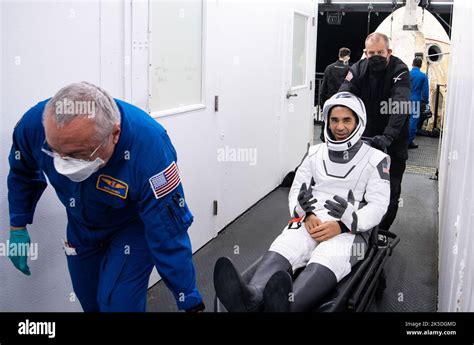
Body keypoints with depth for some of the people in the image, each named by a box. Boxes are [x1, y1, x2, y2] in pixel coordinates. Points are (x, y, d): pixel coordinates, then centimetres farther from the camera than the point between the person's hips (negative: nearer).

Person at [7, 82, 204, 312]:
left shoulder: (149, 149, -41)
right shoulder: (34, 124, -29)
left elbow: (169, 237, -35)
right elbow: (23, 172, -3)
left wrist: (190, 303, -27)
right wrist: (18, 227, 0)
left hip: (135, 226, -4)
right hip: (81, 225, 4)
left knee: (118, 304, -11)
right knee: (89, 302, 18)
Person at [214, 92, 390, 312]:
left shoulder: (376, 159, 5)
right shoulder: (315, 153, 16)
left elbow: (378, 206, -2)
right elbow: (296, 190, 15)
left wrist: (341, 226, -18)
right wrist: (307, 215, -9)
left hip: (351, 230, -3)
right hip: (311, 223, 3)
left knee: (326, 260, -39)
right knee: (281, 248, -32)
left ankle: (285, 307, -69)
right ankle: (251, 297, -62)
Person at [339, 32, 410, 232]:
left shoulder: (400, 71, -17)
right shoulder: (358, 69, -7)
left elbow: (400, 107, -31)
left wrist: (388, 137, -46)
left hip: (393, 141, -3)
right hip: (364, 137, 3)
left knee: (390, 191, 3)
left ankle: (381, 231, 19)